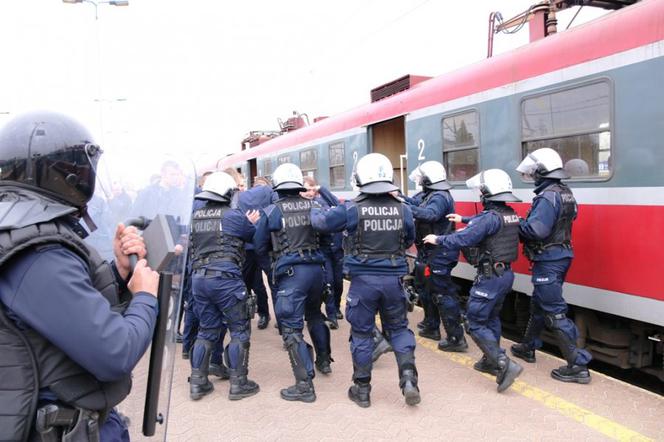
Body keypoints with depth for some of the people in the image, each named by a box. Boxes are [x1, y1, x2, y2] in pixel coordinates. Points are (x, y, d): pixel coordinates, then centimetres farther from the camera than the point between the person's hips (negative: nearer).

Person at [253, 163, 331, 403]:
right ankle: (324, 360, 42)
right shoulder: (312, 206, 5)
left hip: (290, 272, -5)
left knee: (292, 329, -1)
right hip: (316, 267, 5)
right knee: (315, 314, 27)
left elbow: (259, 247, 4)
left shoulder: (271, 212, -4)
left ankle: (305, 385, -2)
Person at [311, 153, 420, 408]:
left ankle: (362, 390, 21)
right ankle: (408, 378, 6)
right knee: (398, 329, 19)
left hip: (363, 280, -2)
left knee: (361, 333, 11)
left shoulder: (352, 210, -11)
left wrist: (313, 209, 22)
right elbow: (409, 241, 11)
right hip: (394, 279, 2)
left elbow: (321, 222, 1)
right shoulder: (402, 209, -3)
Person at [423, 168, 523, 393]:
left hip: (490, 277, -9)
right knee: (491, 317, 23)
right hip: (506, 273, 9)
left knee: (475, 324, -2)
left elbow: (462, 239, -24)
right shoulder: (510, 214, 6)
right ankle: (491, 361, 34)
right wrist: (464, 219, 32)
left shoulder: (490, 217, -20)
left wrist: (437, 239, -10)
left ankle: (504, 364, -10)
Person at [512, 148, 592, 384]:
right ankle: (528, 347, 38)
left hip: (548, 260, -10)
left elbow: (536, 230, -29)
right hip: (560, 256, 10)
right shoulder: (564, 192, 11)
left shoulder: (548, 196, -21)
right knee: (539, 304, 22)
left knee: (554, 312, -5)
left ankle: (578, 365, -1)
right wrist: (524, 223, 3)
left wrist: (518, 224, -11)